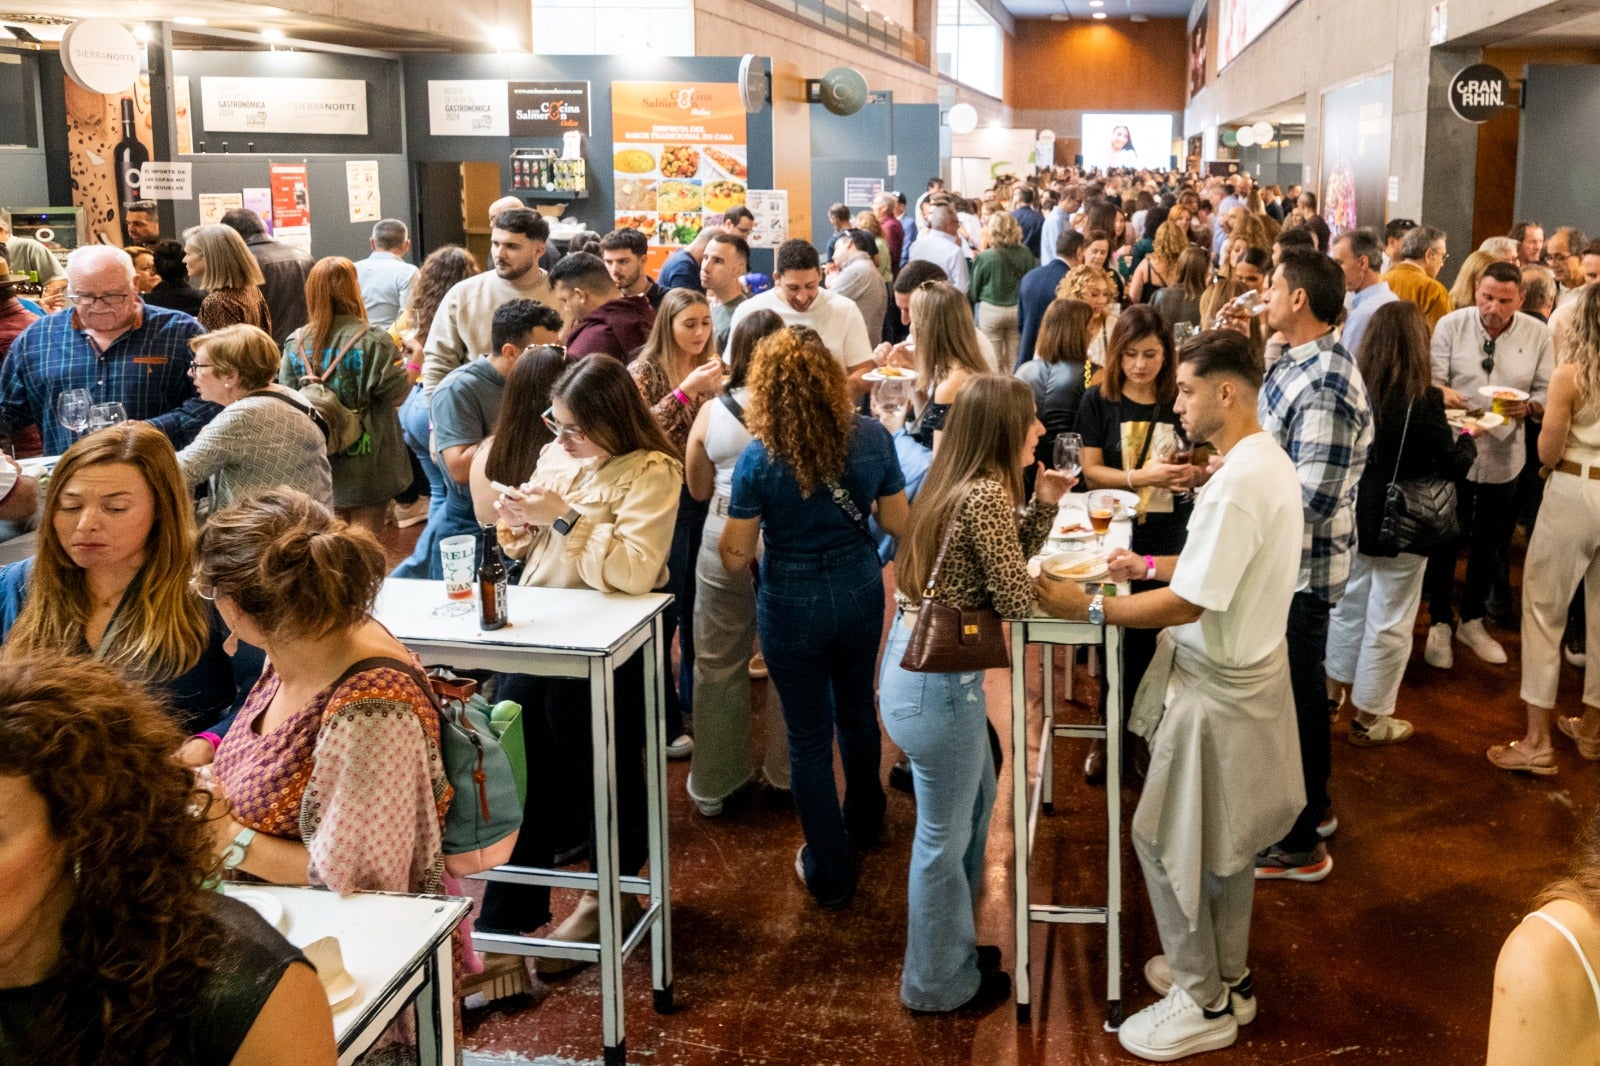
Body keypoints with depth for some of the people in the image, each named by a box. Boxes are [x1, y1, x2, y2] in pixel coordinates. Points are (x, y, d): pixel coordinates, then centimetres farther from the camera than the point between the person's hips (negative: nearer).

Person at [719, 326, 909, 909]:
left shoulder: (760, 458, -22)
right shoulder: (872, 437, -13)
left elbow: (735, 555, -14)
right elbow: (898, 522, -2)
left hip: (793, 605, -4)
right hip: (860, 593, 4)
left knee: (809, 736, 11)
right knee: (856, 708, 28)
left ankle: (829, 873, 24)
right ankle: (864, 820, 52)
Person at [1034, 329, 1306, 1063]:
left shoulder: (1237, 483, -27)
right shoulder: (1268, 459, 6)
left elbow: (1190, 603, -26)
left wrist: (1087, 607, -20)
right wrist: (1151, 564, 13)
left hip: (1218, 692, -10)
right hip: (1243, 673, 10)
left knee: (1169, 842, 4)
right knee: (1221, 838, 21)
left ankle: (1203, 1004, 18)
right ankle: (1225, 976, 37)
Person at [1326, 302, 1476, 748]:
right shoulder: (1423, 399, -20)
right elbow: (1453, 465, -12)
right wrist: (1469, 437, 9)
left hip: (1352, 516, 5)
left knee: (1348, 604, 21)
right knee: (1388, 620, 7)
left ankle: (1335, 691, 35)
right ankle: (1368, 719, 17)